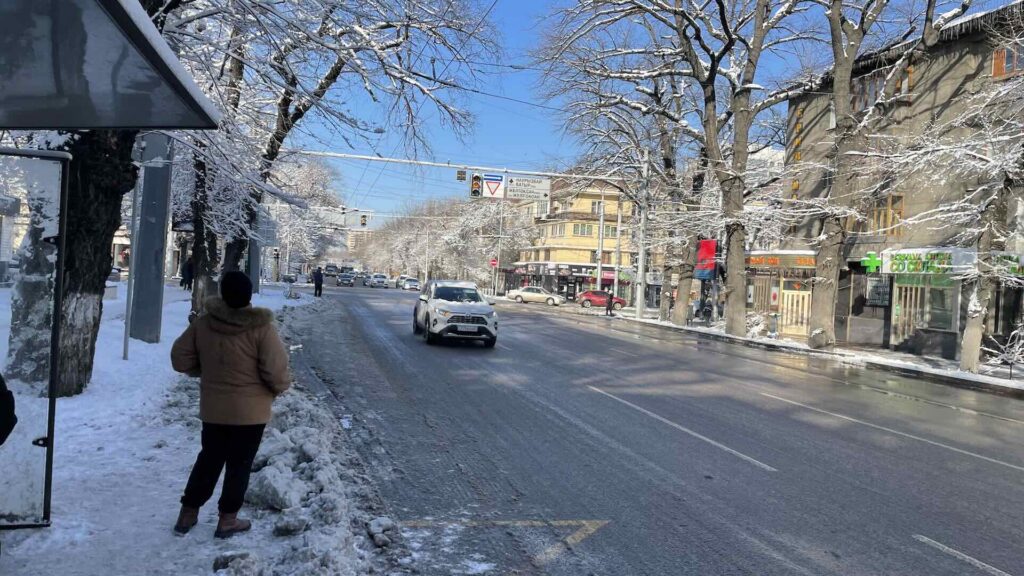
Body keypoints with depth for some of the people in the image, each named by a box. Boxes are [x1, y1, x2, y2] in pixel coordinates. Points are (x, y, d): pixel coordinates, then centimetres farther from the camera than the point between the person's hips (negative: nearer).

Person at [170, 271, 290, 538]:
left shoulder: (203, 323, -5)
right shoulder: (261, 327, -18)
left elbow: (180, 358, 2)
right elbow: (275, 369, -19)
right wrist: (280, 387, 1)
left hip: (213, 408, 4)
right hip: (250, 410, -4)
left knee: (209, 459, 20)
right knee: (240, 463, 10)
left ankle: (188, 513, 29)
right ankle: (227, 519, 19)